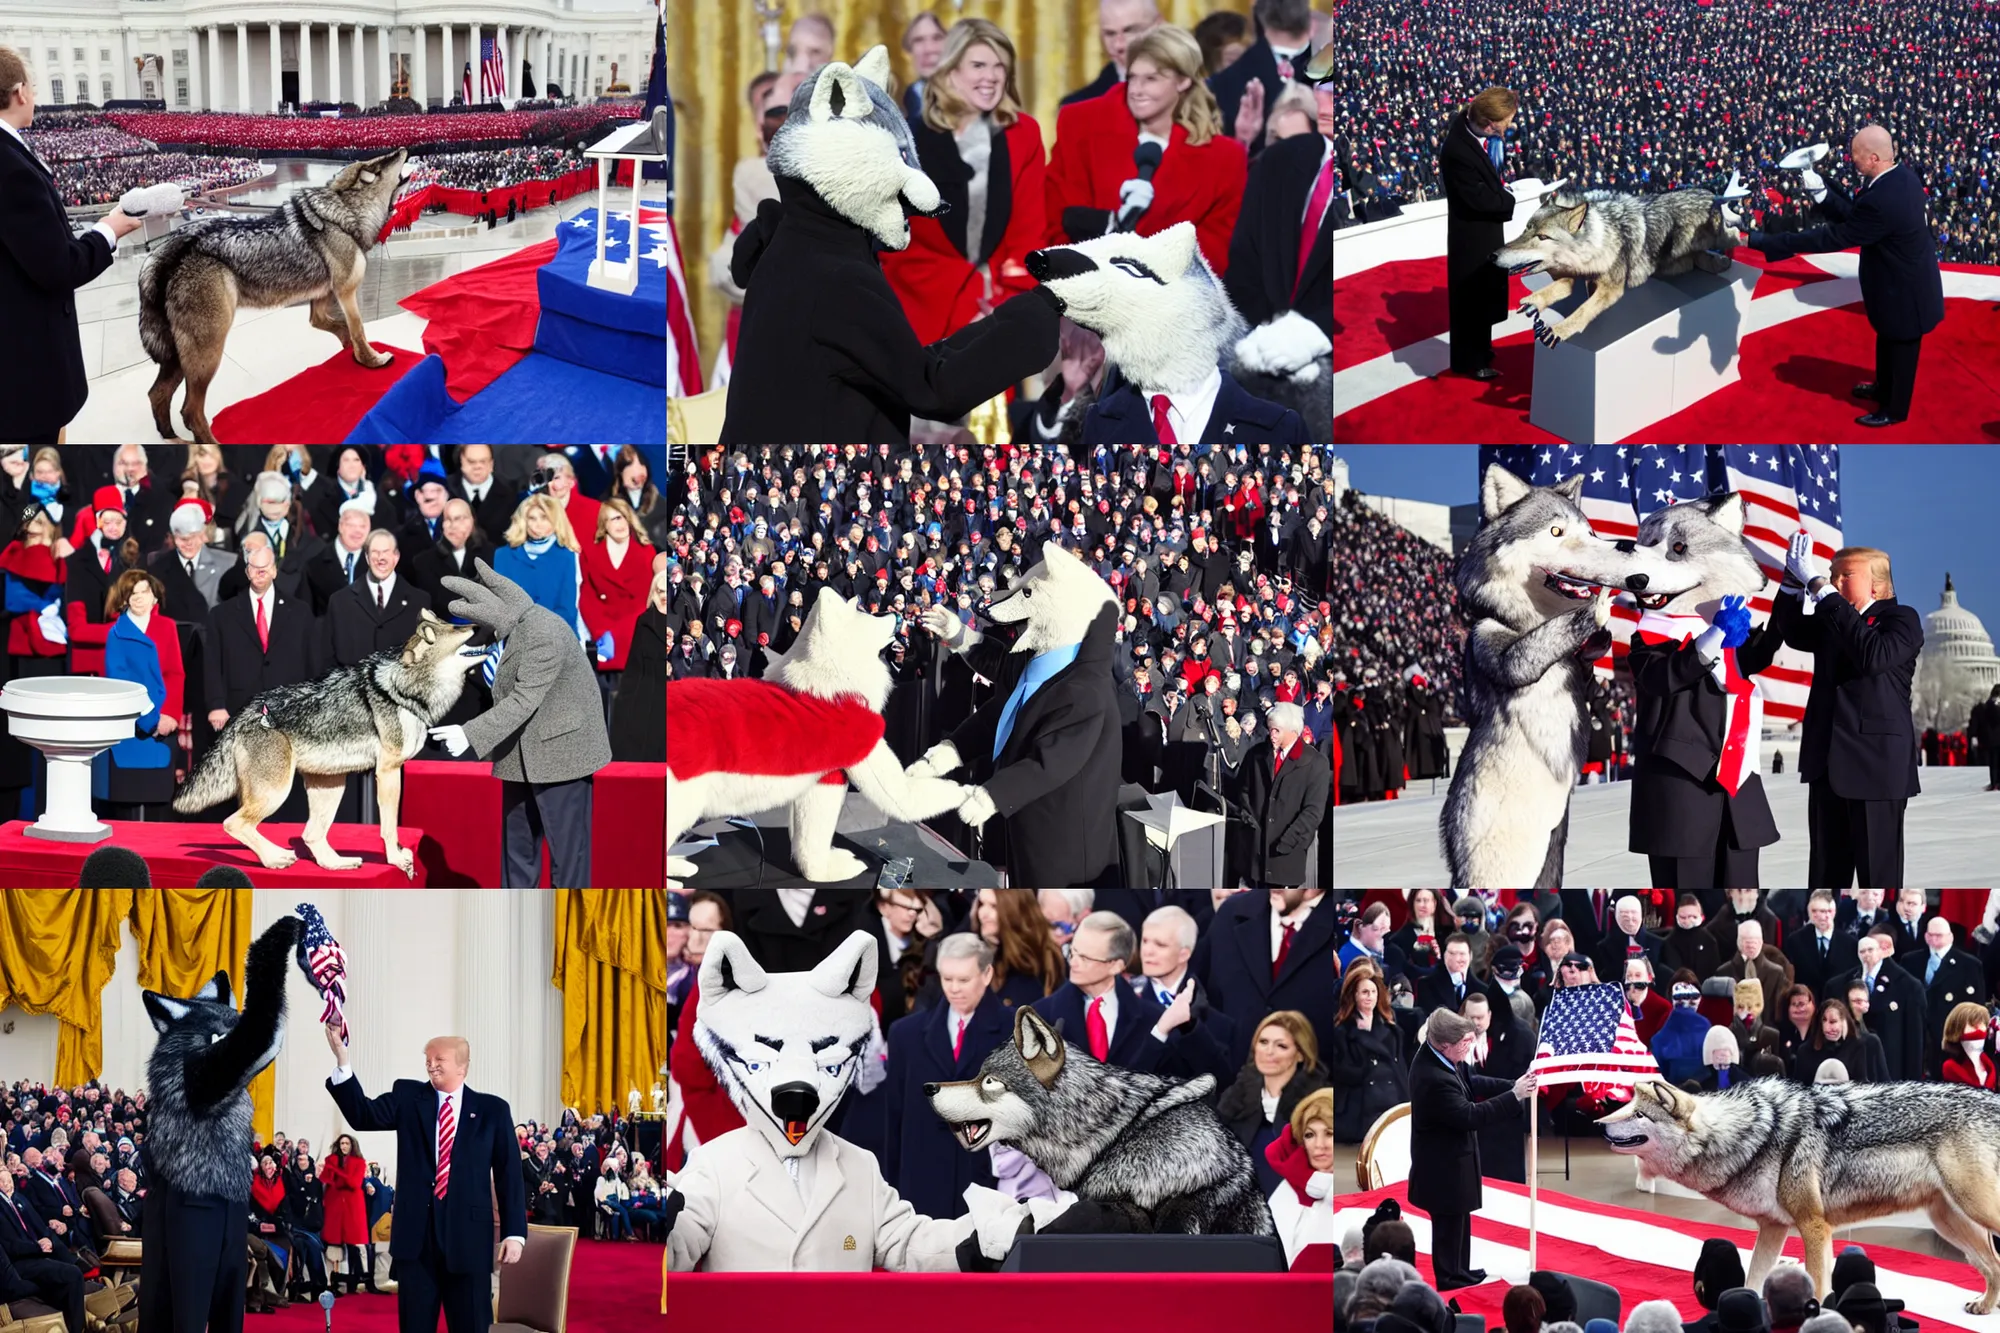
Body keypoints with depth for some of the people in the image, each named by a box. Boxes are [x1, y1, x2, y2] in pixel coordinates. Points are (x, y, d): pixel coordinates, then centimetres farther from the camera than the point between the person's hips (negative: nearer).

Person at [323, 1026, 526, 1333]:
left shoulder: (492, 1110, 4)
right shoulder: (408, 1097, 8)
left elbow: (509, 1173, 3)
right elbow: (363, 1115, -7)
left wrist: (514, 1232, -5)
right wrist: (342, 1058, -20)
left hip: (468, 1234, -2)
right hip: (417, 1231, 2)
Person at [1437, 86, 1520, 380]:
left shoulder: (1471, 120, -12)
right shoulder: (1458, 151, -36)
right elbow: (1480, 199, -27)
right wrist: (1513, 199, -15)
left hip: (1485, 226, 9)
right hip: (1472, 232, -9)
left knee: (1485, 291, 25)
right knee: (1472, 296, 10)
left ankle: (1479, 349, 43)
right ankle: (1471, 361, 27)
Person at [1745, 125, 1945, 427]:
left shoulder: (1881, 201, -39)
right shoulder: (1902, 175, -9)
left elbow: (1832, 238, -33)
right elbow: (1853, 215, -1)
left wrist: (1760, 241, -31)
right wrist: (1822, 191, -17)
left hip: (1904, 291, -9)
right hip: (1907, 278, 9)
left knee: (1900, 348, 17)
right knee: (1887, 341, 30)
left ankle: (1895, 409, 39)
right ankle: (1884, 389, 54)